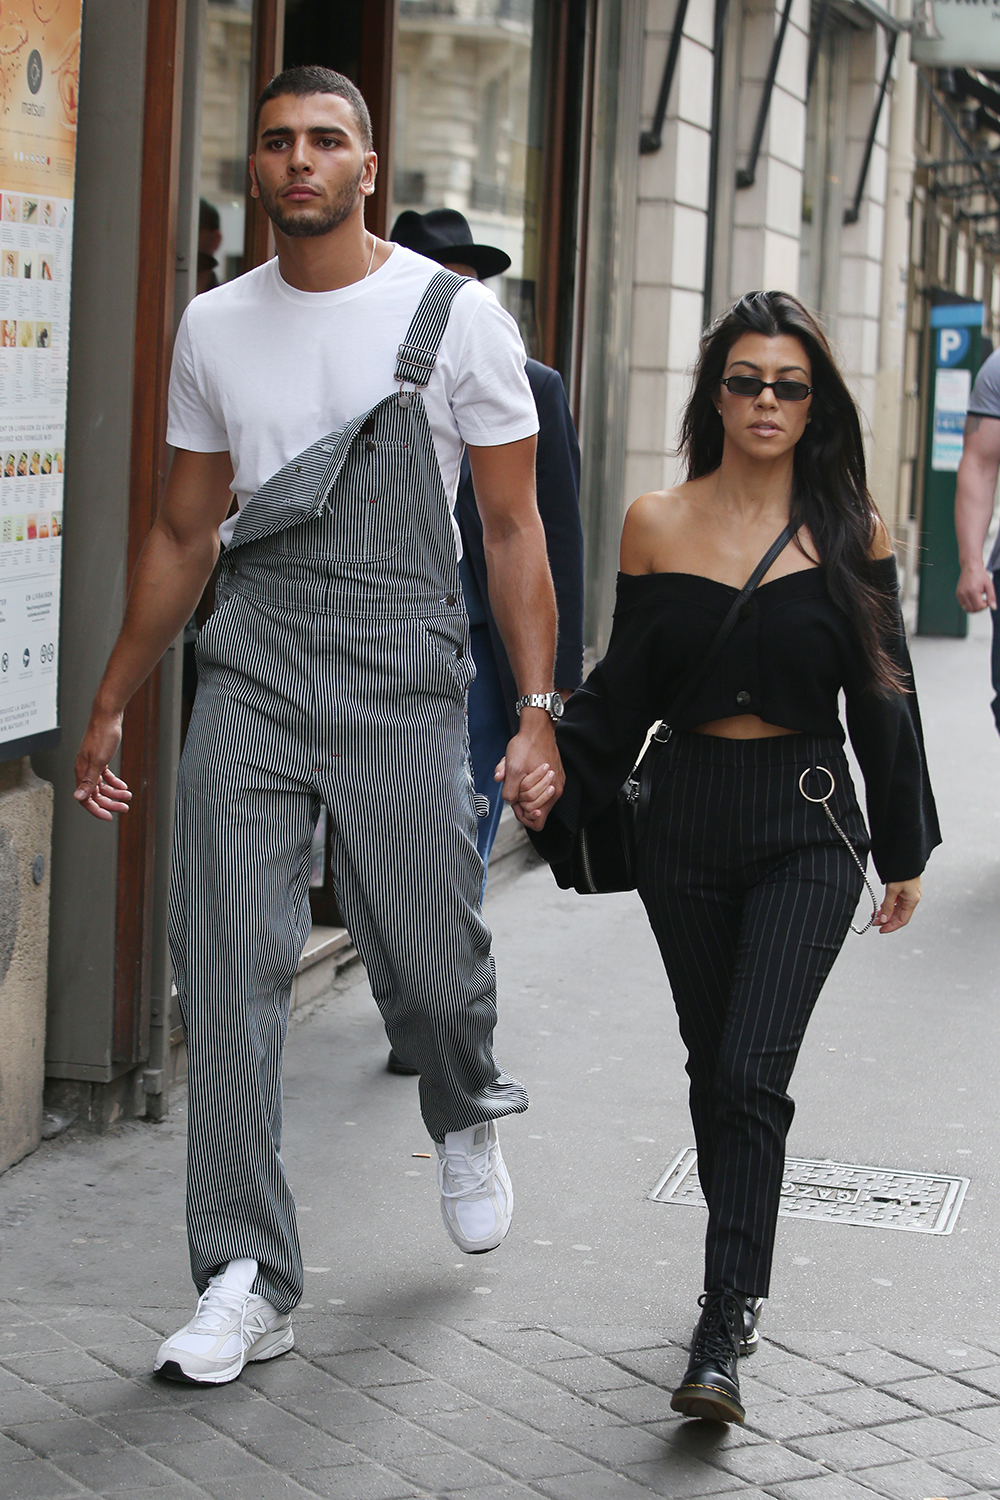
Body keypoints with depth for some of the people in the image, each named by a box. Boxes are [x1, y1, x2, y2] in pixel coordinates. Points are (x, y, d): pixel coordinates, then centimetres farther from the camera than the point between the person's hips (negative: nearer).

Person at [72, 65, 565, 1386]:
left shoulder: (457, 320, 0)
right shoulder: (214, 328, 11)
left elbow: (512, 529, 0)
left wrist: (539, 708, -9)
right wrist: (111, 706, 17)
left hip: (402, 676, -3)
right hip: (251, 667, 3)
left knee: (429, 964, 0)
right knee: (229, 969, -5)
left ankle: (468, 1123, 38)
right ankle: (249, 1281, 2)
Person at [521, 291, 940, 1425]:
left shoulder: (849, 530, 0)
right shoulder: (656, 524, 3)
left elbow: (882, 693, 5)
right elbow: (623, 688, 8)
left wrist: (904, 851, 8)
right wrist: (559, 776, -7)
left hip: (806, 830, -2)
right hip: (686, 821, 3)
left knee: (753, 1073, -13)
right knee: (713, 1070, 12)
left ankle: (722, 1334, -13)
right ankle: (741, 1279, 31)